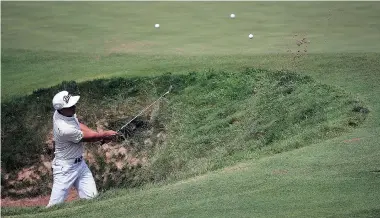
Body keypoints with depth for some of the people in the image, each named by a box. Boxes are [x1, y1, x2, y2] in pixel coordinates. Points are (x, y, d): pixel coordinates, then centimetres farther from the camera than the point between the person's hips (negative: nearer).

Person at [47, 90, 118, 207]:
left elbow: (79, 125, 8)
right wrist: (104, 135, 0)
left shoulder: (60, 113, -7)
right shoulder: (65, 129, -31)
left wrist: (99, 134, -5)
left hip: (80, 163, 9)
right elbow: (87, 137, -16)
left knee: (92, 198, 2)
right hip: (65, 168, -9)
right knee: (56, 205, -7)